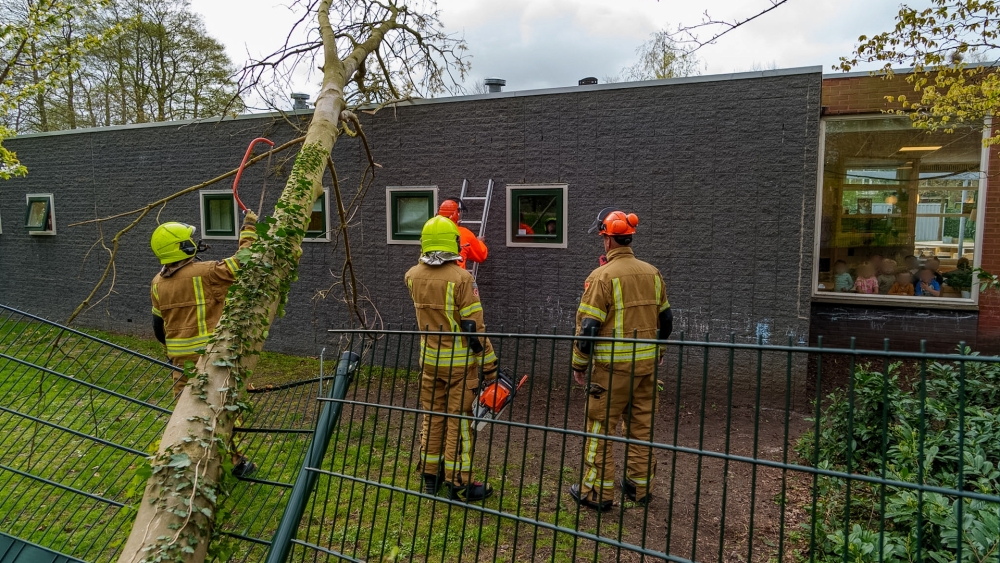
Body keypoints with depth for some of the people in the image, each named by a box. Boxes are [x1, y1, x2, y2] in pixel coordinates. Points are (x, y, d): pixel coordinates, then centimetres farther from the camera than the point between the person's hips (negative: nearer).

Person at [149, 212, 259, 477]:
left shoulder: (158, 283, 5)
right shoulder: (206, 273, -16)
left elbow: (159, 326, 13)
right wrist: (249, 228, 0)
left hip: (180, 356, 6)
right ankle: (236, 462, 16)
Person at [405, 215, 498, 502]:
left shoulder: (413, 276, -2)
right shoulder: (461, 277, -19)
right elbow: (474, 327, -17)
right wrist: (489, 364, -10)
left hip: (429, 360, 5)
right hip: (460, 362, -5)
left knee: (432, 417, 16)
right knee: (459, 421, 4)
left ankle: (430, 476, 28)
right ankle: (459, 483, 12)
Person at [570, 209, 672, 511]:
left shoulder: (602, 276, -13)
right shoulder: (652, 273, 7)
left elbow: (588, 327, -15)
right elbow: (665, 320, 14)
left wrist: (579, 364, -4)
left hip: (613, 366, -6)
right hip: (646, 364, 6)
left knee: (600, 428, 5)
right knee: (642, 426, 16)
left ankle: (597, 492, 11)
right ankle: (640, 486, 27)